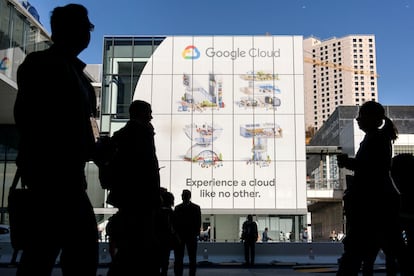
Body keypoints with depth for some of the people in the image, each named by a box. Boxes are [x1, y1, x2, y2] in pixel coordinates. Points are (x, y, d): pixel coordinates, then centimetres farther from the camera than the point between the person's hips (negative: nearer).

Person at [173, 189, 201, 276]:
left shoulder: (196, 208, 4)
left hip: (191, 236, -2)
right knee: (178, 259, 3)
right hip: (179, 236, 2)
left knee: (192, 259, 2)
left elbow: (198, 222, 2)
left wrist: (196, 234, -9)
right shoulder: (177, 208, 10)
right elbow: (174, 222, 8)